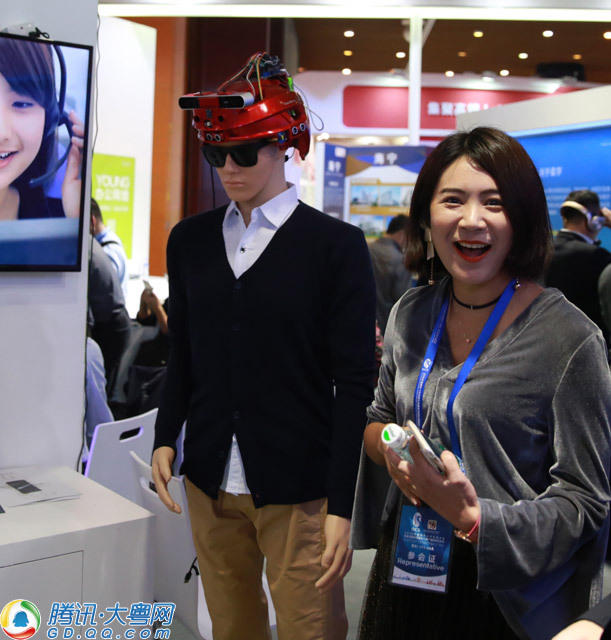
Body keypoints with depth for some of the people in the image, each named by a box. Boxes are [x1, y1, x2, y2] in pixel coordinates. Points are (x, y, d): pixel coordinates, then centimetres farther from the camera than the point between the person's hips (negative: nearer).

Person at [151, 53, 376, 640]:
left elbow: (354, 384, -7)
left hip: (299, 490, -4)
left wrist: (340, 505, -10)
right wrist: (166, 438, 0)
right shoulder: (189, 240, 8)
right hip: (210, 484, 4)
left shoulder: (336, 245, -6)